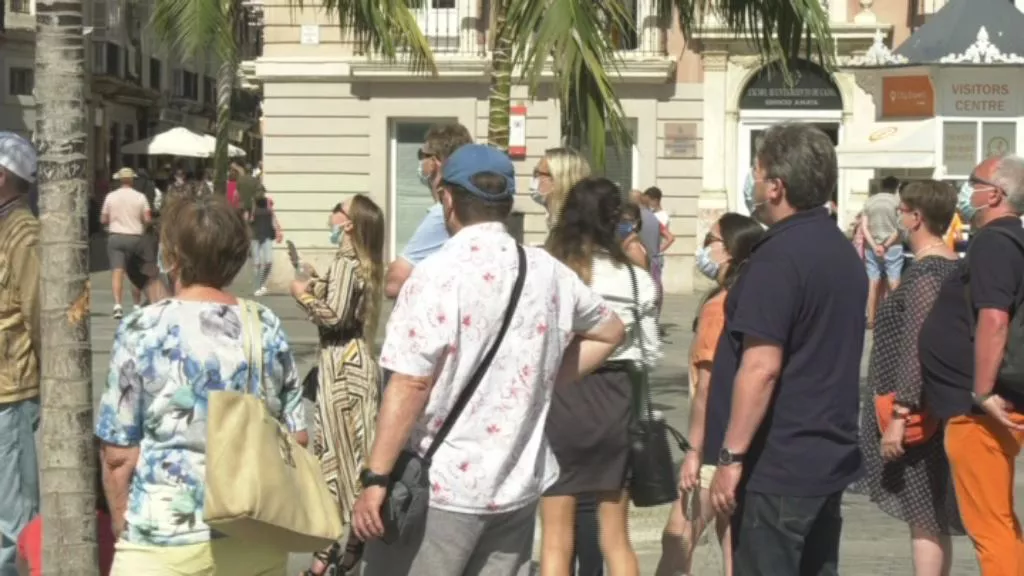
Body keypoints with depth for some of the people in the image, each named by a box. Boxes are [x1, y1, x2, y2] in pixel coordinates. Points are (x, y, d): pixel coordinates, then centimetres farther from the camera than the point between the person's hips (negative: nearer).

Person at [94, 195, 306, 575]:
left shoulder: (143, 330, -9)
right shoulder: (268, 328, 2)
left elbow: (118, 455, -7)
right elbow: (297, 439, 7)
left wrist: (123, 529, 6)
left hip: (168, 544, -4)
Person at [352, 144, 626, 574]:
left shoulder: (438, 274, -14)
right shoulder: (548, 272, 5)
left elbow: (410, 385, -18)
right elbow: (609, 332, 22)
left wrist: (376, 478, -14)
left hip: (440, 486, -6)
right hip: (520, 483, 6)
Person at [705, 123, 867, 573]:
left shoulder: (778, 257, -18)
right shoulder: (843, 252, 12)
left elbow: (761, 367, -24)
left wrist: (731, 456, -19)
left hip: (776, 467, -9)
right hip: (831, 459, 9)